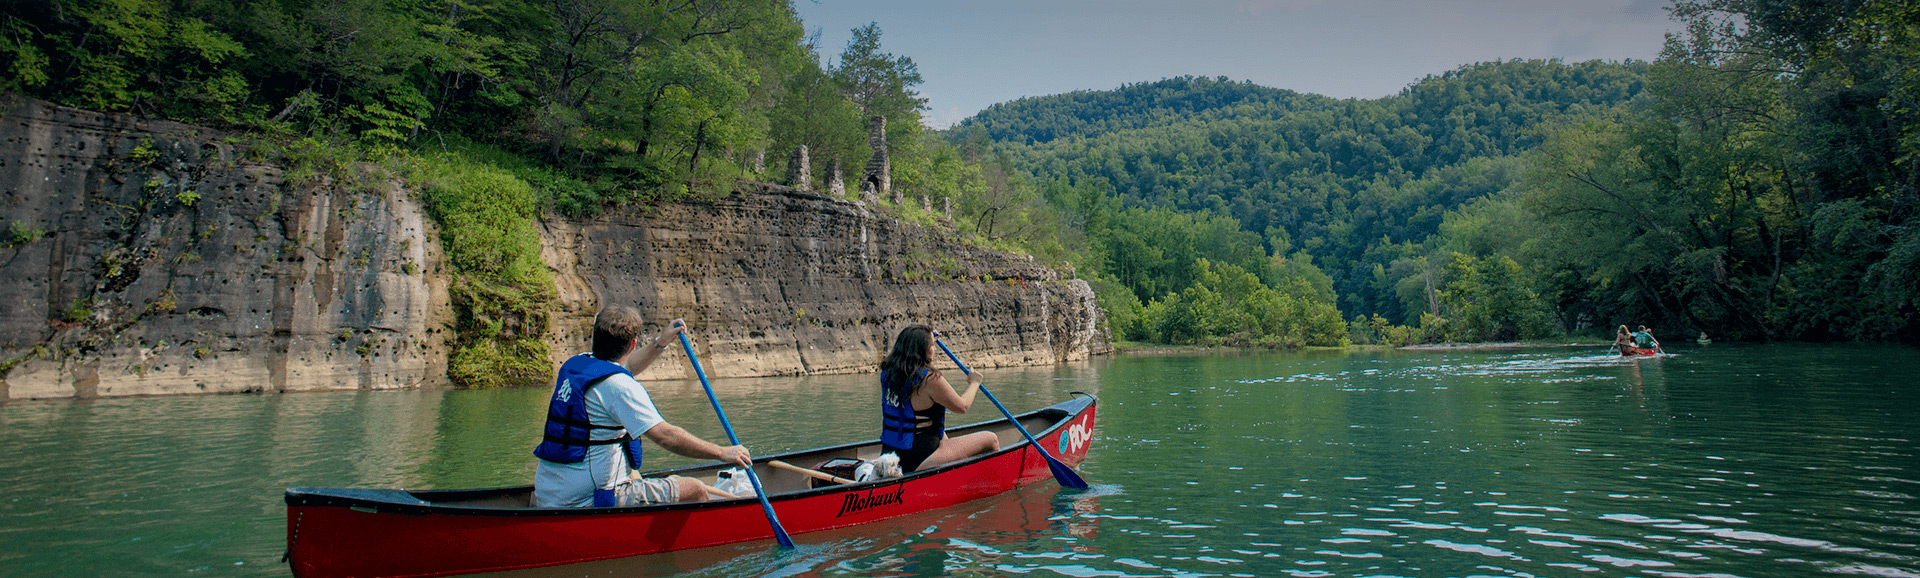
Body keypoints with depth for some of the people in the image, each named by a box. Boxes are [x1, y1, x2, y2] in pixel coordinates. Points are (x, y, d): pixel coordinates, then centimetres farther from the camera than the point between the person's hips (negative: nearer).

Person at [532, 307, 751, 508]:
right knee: (695, 490, -5)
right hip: (589, 501, -10)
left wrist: (661, 342, 27)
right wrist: (722, 452, -20)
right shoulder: (619, 386, -20)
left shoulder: (573, 365, 7)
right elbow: (666, 436, -26)